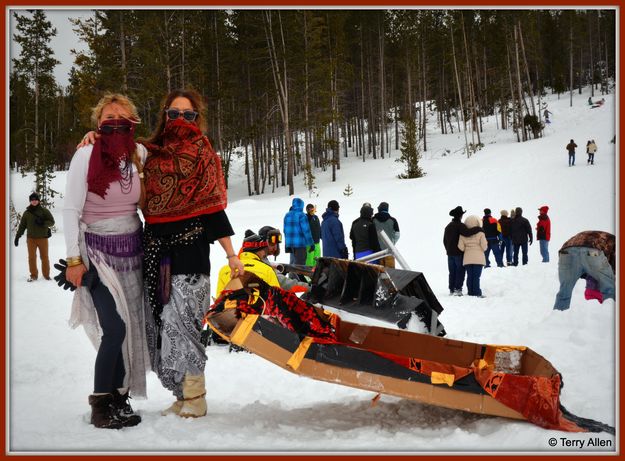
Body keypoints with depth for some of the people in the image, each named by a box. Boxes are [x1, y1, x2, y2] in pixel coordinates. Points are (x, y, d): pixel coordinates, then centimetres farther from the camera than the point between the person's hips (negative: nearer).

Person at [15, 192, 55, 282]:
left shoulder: (44, 211, 0)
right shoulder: (27, 212, 7)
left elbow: (51, 221, -1)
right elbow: (22, 225, 10)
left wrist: (43, 223, -18)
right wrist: (17, 237, 6)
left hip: (43, 238, -2)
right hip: (31, 238, 2)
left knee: (44, 257, 4)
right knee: (32, 257, 2)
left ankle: (46, 274, 16)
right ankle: (33, 275, 11)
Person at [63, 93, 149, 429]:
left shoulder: (139, 153, 1)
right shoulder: (86, 155, -12)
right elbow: (70, 209, -10)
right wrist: (74, 259, -14)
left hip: (132, 249, 5)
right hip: (98, 251, -5)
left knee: (131, 326, 2)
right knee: (115, 328, -12)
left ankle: (119, 398, 14)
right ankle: (101, 405, 1)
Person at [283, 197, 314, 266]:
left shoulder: (287, 215, 10)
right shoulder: (301, 215, -12)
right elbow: (306, 230, -14)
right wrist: (311, 243, -8)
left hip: (290, 243, 7)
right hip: (300, 243, -7)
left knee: (293, 262, 18)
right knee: (299, 264, -4)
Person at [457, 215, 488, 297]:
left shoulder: (463, 235, 1)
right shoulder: (480, 233, -7)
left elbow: (461, 248, -3)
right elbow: (484, 247, -8)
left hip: (467, 259, 3)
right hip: (478, 258, -3)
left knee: (469, 276, 9)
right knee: (476, 276, -1)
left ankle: (470, 292, 10)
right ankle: (476, 292, -4)